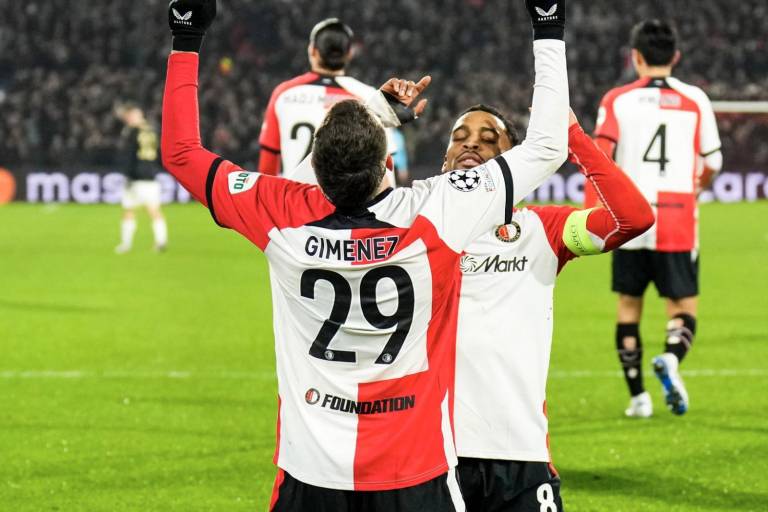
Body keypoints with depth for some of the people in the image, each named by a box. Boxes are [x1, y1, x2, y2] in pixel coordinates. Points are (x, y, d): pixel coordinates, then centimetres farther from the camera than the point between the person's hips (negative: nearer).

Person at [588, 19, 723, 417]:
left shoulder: (617, 100, 2)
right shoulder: (695, 100, 2)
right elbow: (712, 161, 9)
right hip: (679, 221, -1)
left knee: (628, 305, 14)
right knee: (684, 306, 6)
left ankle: (638, 396, 12)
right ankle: (671, 358, -26)